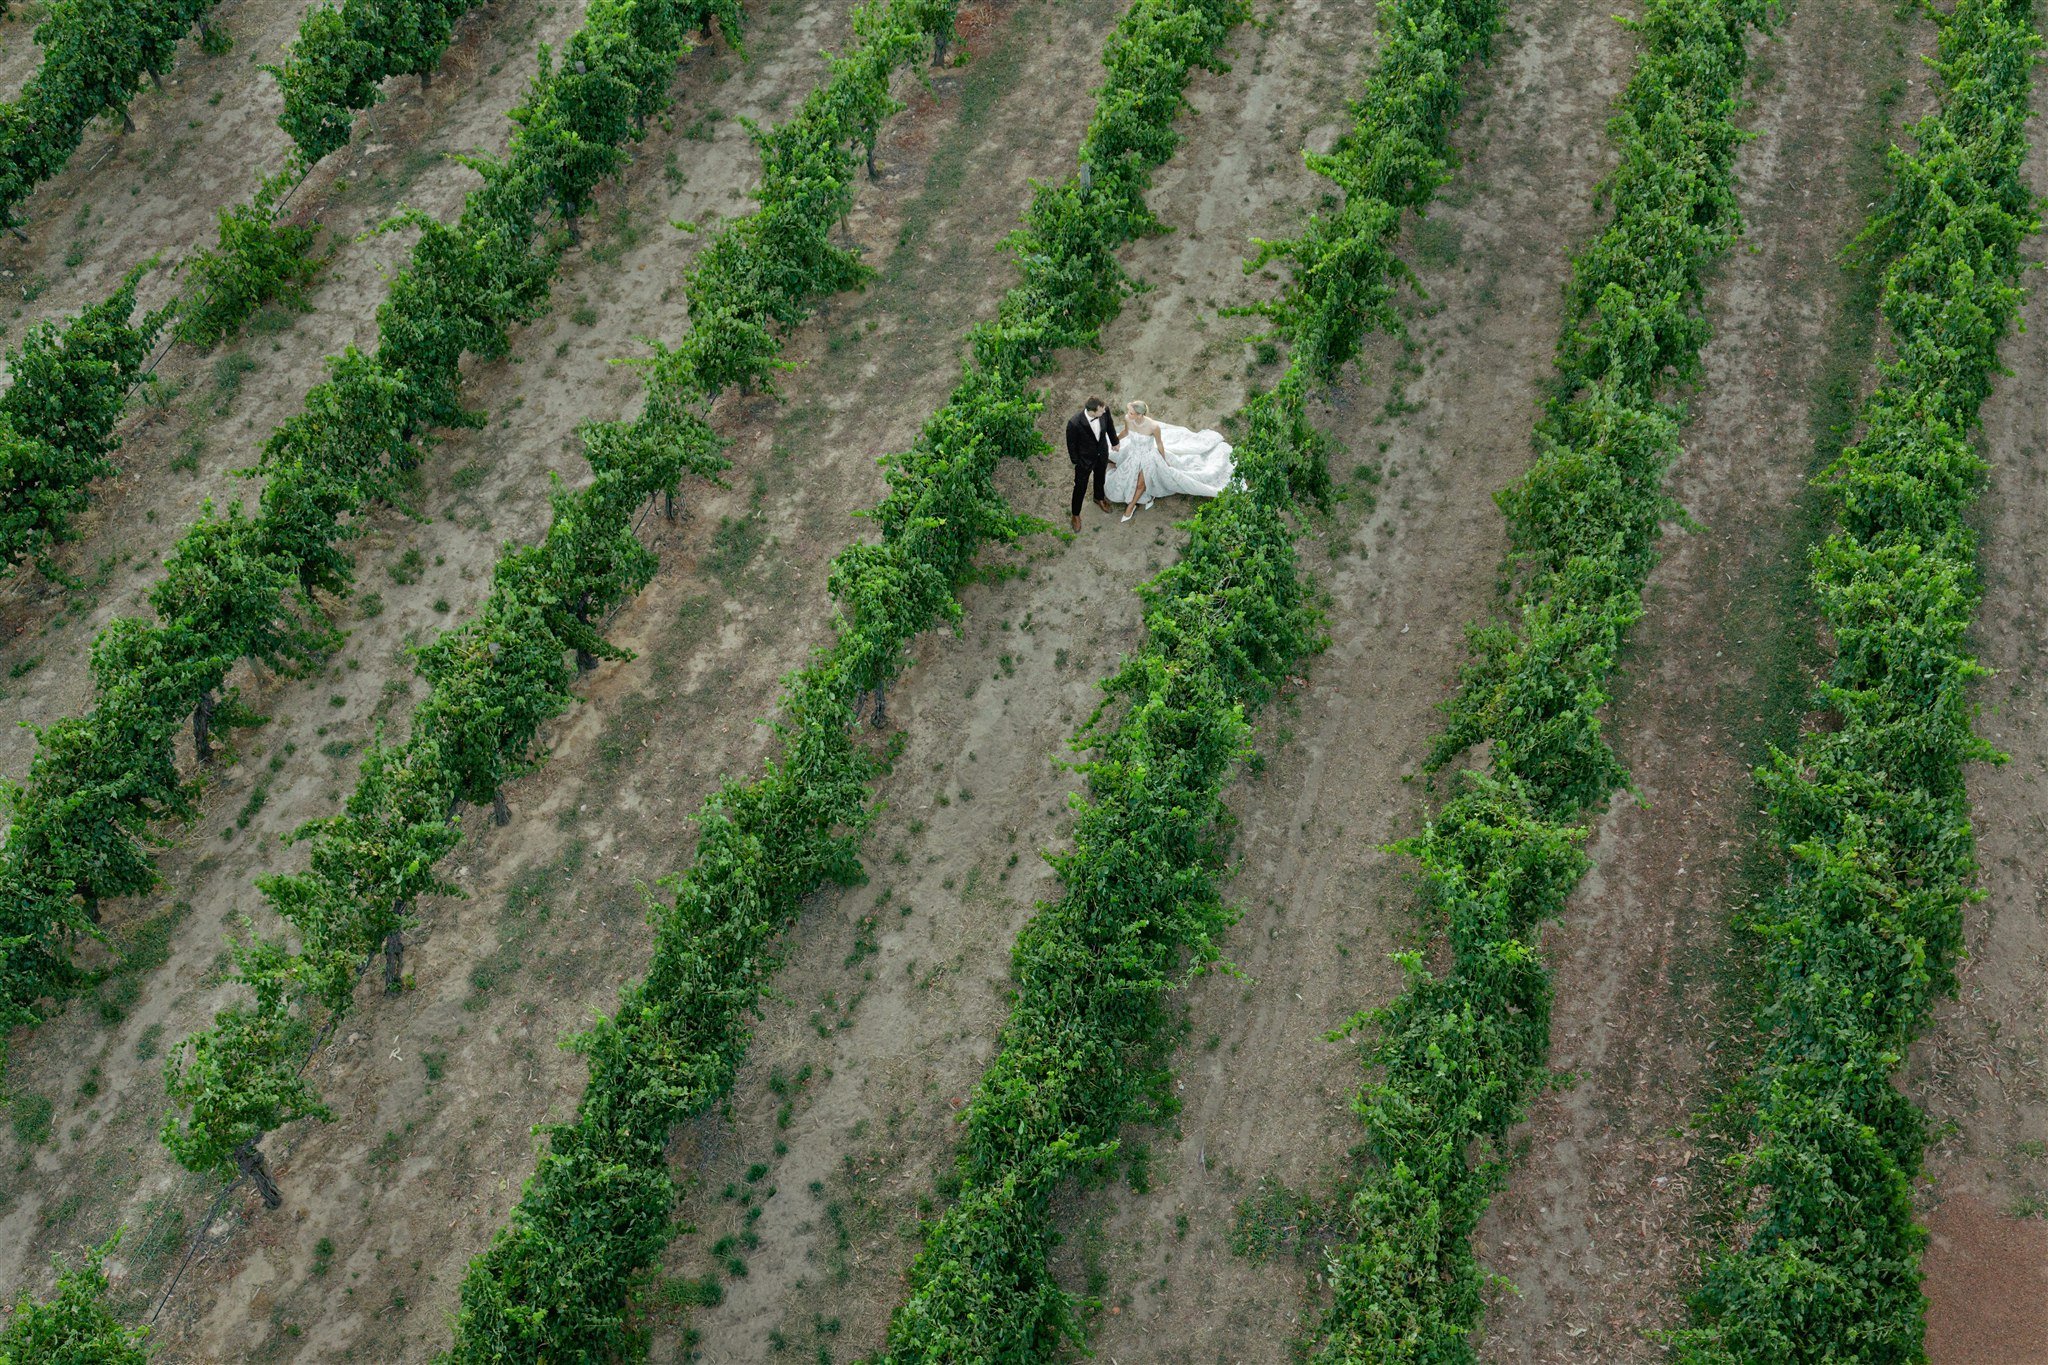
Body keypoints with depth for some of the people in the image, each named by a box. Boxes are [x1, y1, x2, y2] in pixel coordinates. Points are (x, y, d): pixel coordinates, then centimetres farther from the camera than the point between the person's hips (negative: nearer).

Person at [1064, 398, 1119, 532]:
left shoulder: (1104, 411, -28)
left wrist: (1114, 442, 13)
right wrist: (1076, 462, -6)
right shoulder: (1074, 423, -40)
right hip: (1085, 459, -4)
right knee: (1080, 487, 18)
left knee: (1100, 478, 32)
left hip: (1102, 454, 4)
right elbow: (1071, 443, -20)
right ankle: (1075, 514, 43)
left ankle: (1099, 498, 63)